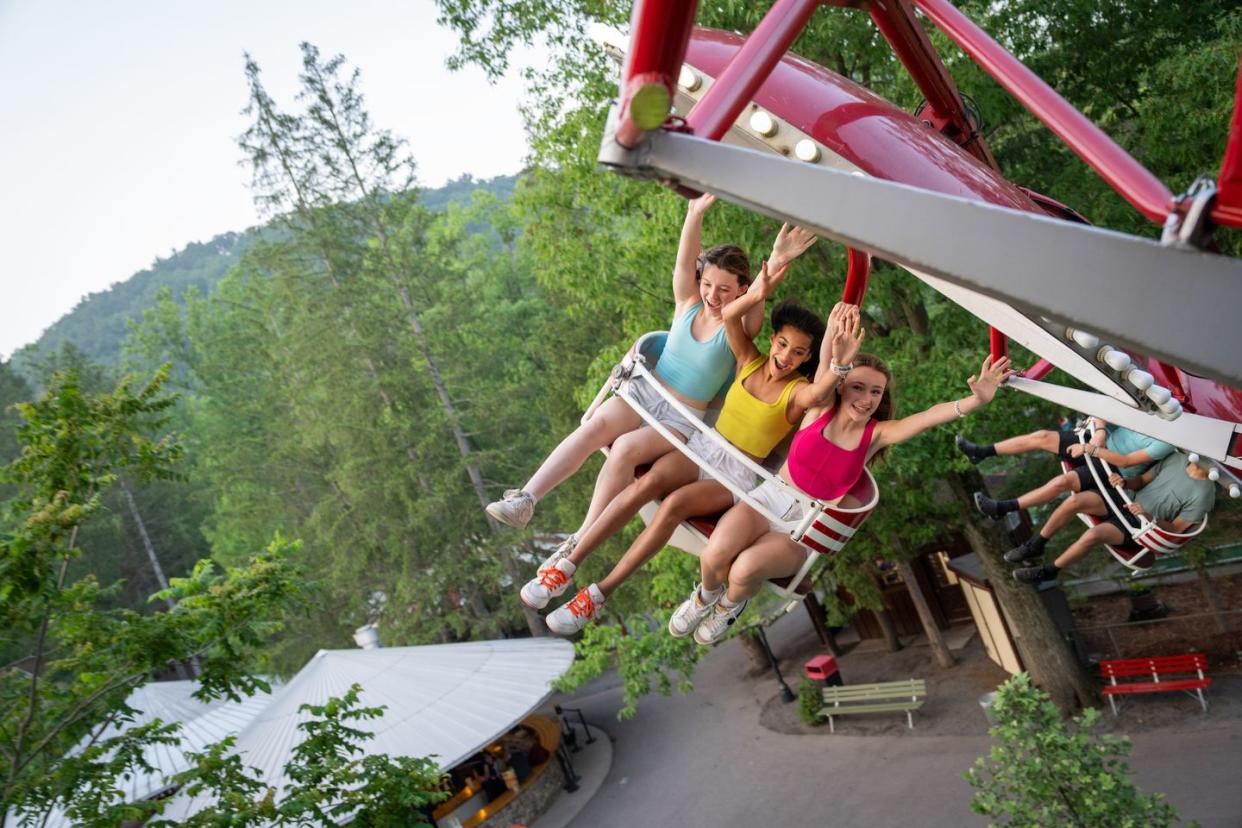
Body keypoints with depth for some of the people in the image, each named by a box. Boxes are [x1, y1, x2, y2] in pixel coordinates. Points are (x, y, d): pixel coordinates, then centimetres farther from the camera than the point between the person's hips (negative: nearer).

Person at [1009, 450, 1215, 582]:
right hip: (1129, 503, 6)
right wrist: (1124, 482, -8)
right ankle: (1035, 546, -5)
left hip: (1143, 527, -6)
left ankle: (1049, 571, -11)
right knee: (1075, 500, -20)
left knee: (1093, 534, -33)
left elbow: (1176, 529, -11)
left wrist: (1148, 516, -27)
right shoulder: (1177, 458, 5)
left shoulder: (1204, 493, -12)